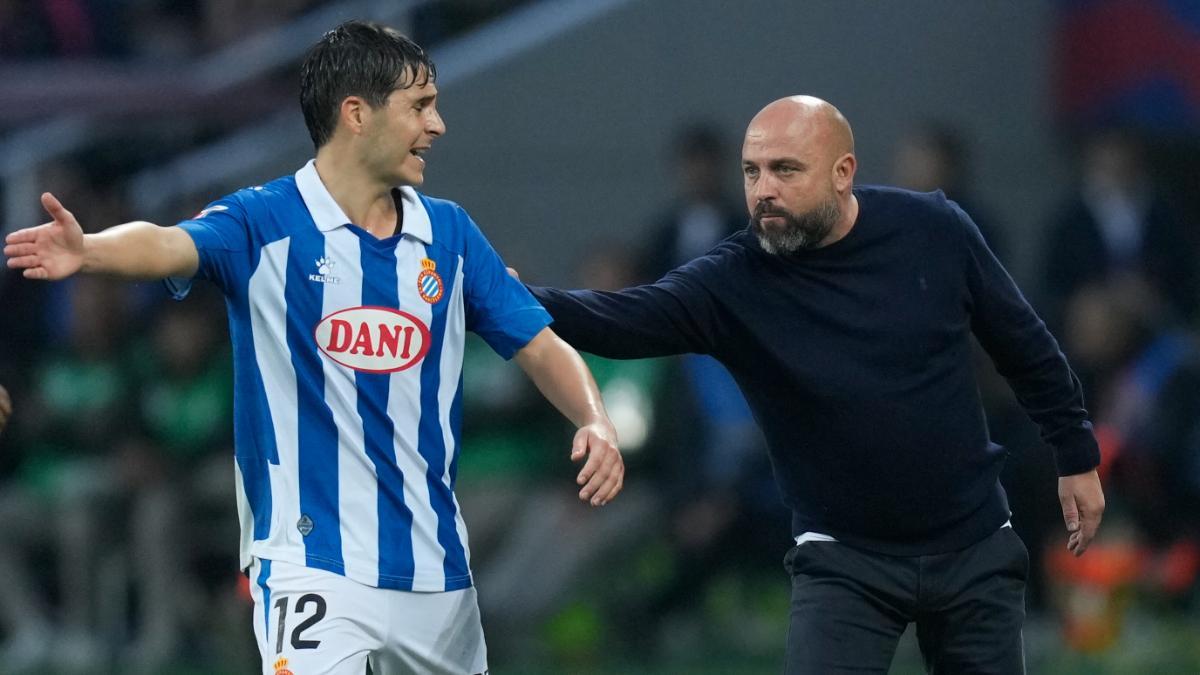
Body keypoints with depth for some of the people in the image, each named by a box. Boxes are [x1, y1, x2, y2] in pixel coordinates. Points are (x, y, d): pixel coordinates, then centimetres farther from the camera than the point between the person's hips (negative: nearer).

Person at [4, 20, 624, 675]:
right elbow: (169, 245, -27)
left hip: (435, 566, 5)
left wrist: (594, 420, -11)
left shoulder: (449, 232, 8)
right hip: (312, 565, -5)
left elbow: (540, 346, 10)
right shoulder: (266, 222, -8)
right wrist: (88, 250, -50)